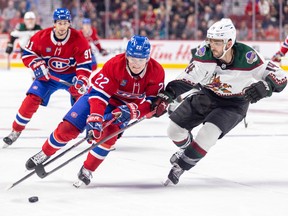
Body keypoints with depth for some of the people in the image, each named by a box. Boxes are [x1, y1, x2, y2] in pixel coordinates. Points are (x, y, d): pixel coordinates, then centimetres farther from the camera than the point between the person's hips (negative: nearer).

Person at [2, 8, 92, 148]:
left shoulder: (79, 40, -21)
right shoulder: (42, 37, -18)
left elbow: (85, 64, -19)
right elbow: (27, 53, -5)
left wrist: (81, 81, -35)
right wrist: (37, 65, -22)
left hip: (71, 75, -1)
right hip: (48, 74, 1)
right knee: (32, 99, -13)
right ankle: (15, 131, 1)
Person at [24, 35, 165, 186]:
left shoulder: (156, 72, -22)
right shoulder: (114, 65, -30)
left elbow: (151, 102, -17)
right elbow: (99, 94, -32)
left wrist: (131, 110, -34)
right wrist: (95, 119, -44)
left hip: (124, 106, 1)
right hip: (98, 95, -1)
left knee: (109, 134, -25)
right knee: (68, 128, -8)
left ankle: (87, 170, -6)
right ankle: (44, 154, 17)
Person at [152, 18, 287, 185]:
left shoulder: (247, 57, -30)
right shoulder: (205, 53, -25)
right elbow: (188, 78, -24)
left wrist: (265, 86, -46)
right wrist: (167, 95, -37)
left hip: (233, 104, -3)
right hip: (204, 95, 3)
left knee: (208, 133, -27)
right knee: (175, 129, 2)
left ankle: (181, 166, -5)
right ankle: (187, 147, 38)